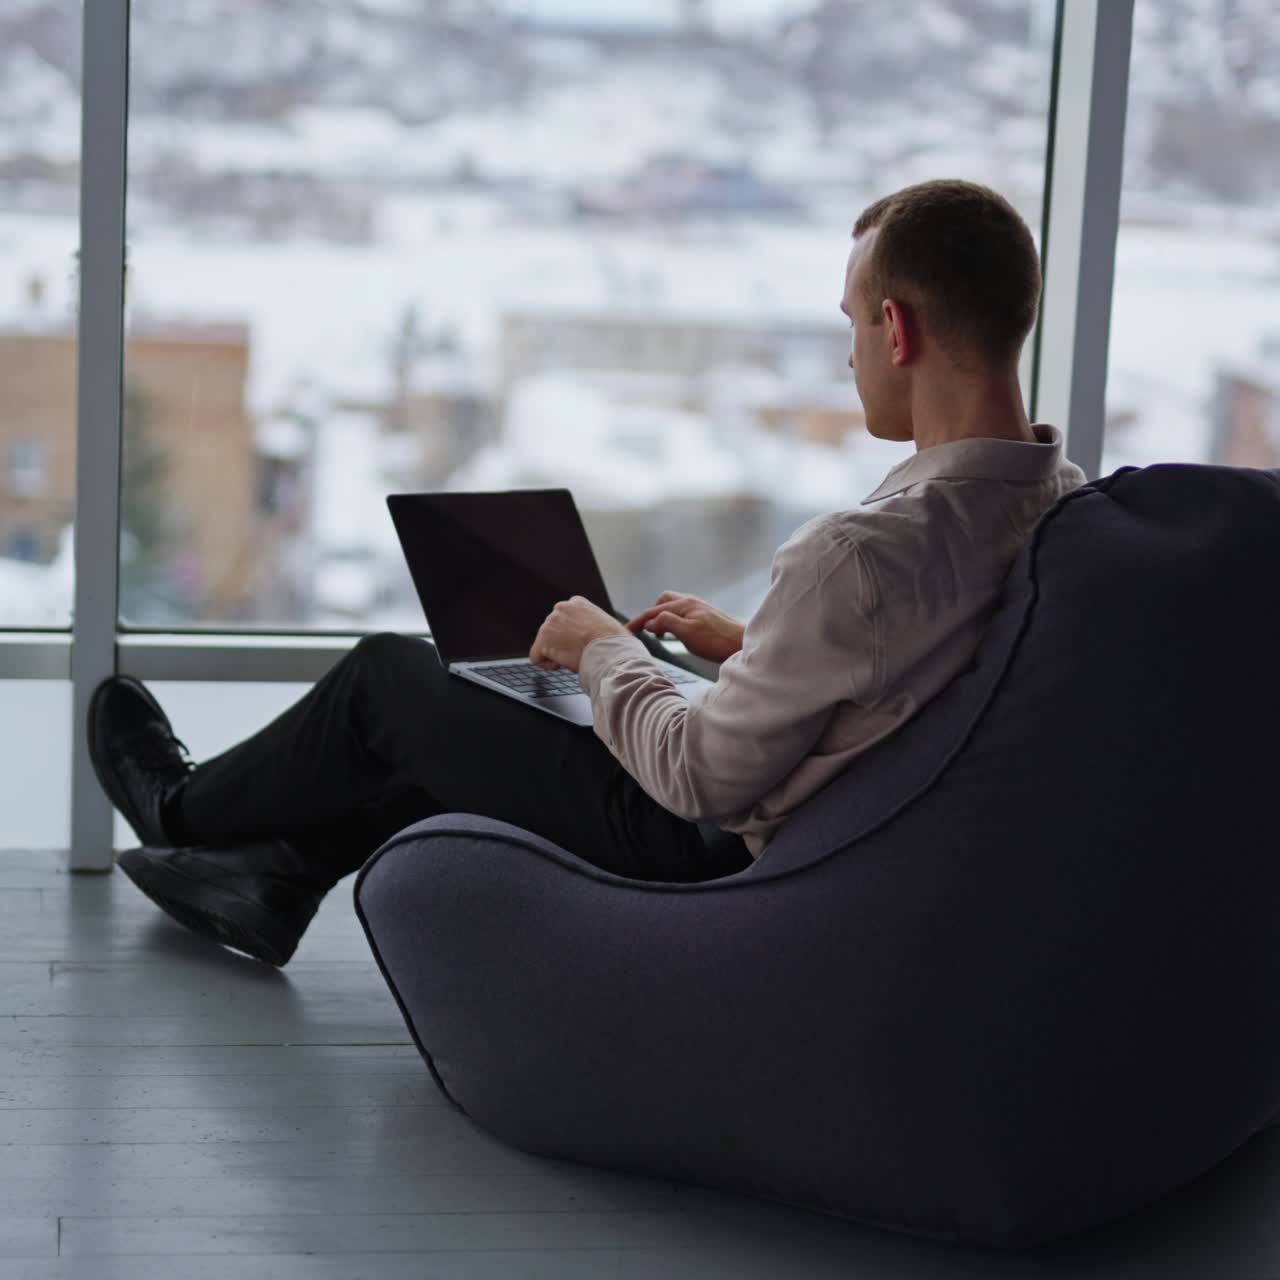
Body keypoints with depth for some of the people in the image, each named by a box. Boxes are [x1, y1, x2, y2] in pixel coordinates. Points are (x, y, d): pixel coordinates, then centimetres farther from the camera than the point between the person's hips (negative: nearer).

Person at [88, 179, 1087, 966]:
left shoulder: (863, 553, -34)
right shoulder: (1065, 501, -6)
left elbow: (704, 779, -24)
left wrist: (604, 651, -7)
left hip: (716, 857, -8)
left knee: (386, 673, 11)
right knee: (466, 707, 25)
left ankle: (185, 809, 38)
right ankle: (281, 879, 37)